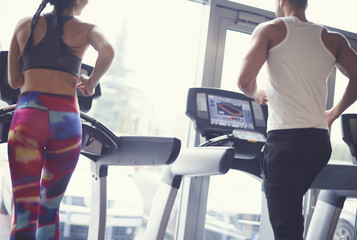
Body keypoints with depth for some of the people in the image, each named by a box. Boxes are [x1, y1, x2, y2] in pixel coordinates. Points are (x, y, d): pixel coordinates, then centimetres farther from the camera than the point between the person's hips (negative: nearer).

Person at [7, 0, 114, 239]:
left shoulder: (25, 26, 15)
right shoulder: (86, 29, 8)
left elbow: (14, 80, 17)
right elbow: (108, 52, -14)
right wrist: (91, 83, 3)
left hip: (28, 115, 1)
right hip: (66, 120, 0)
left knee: (25, 211, -2)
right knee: (50, 210, 15)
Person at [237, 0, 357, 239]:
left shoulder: (269, 30, 3)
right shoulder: (332, 39, 14)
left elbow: (245, 80, -7)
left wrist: (256, 94, 15)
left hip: (285, 137, -5)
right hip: (320, 140, 5)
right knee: (290, 208, 25)